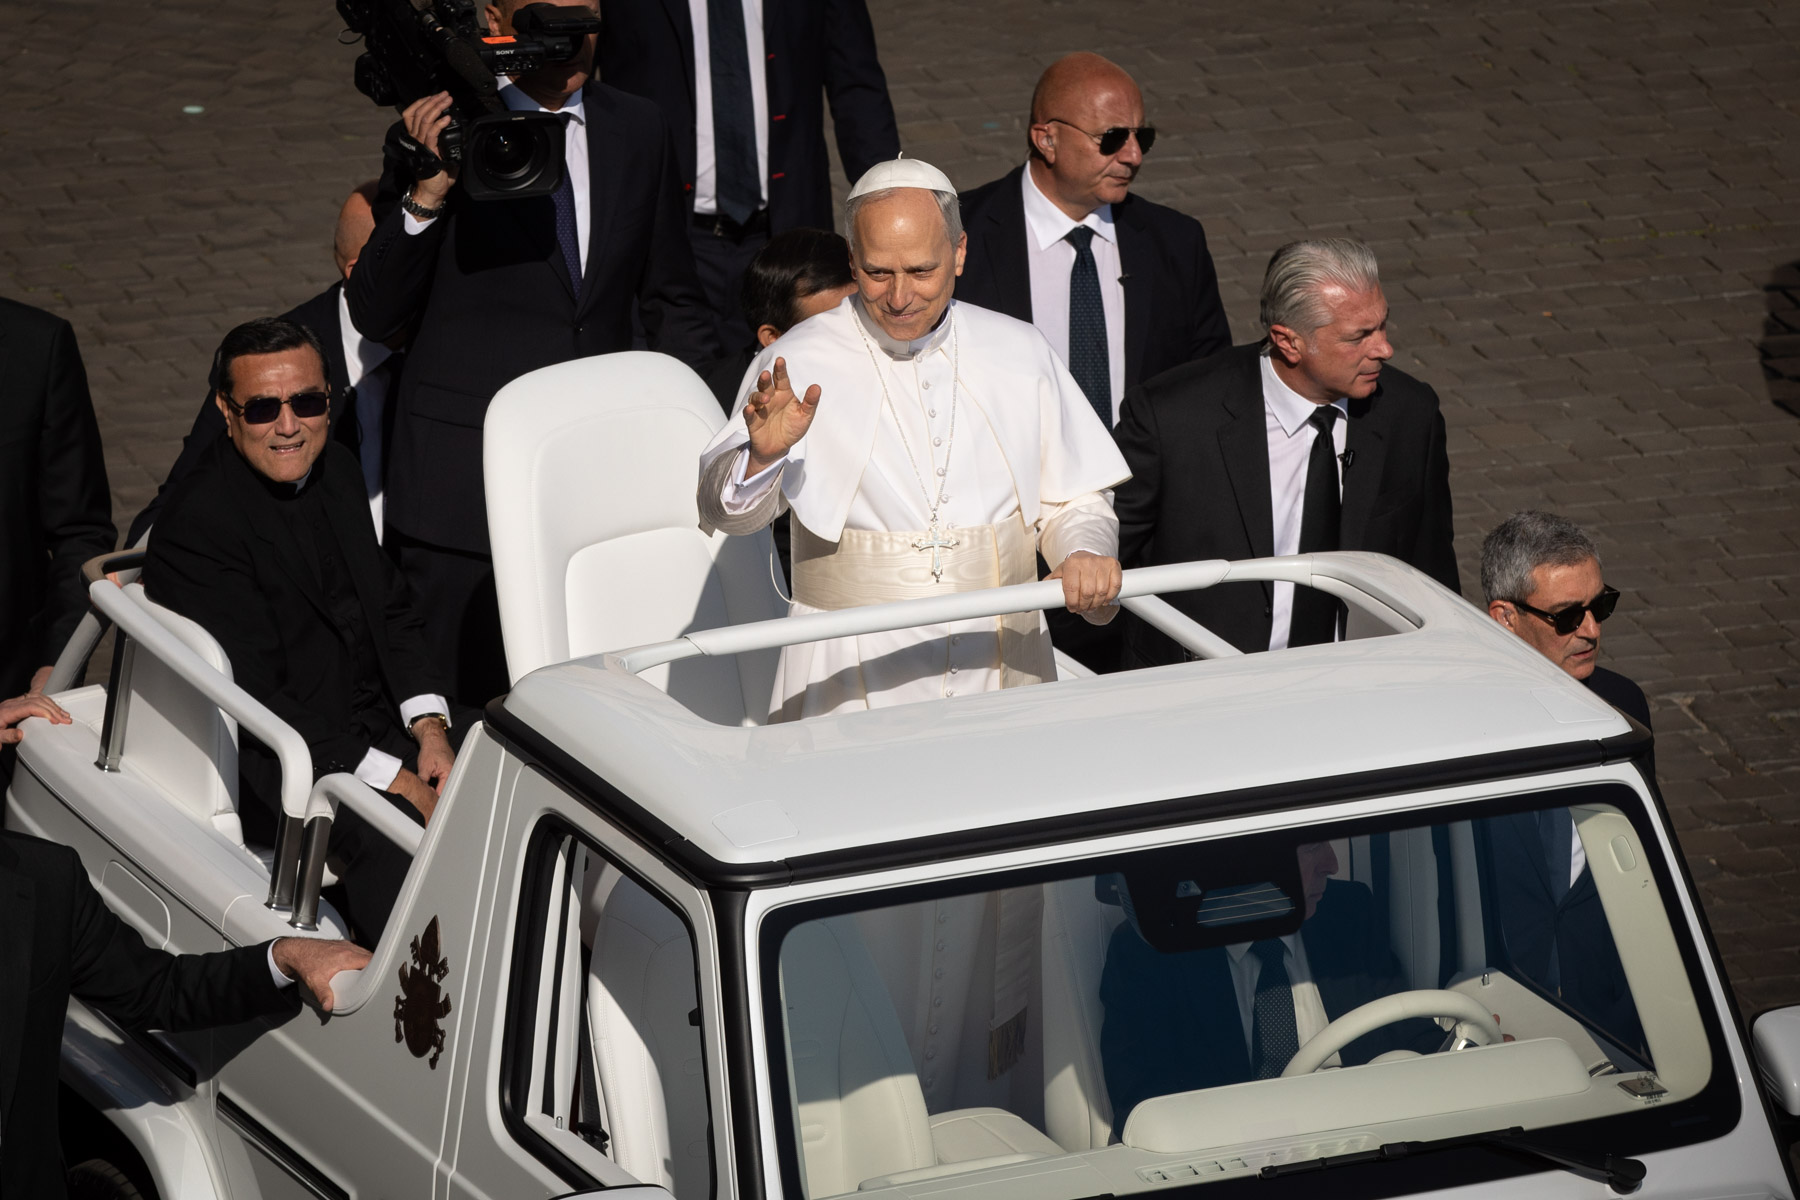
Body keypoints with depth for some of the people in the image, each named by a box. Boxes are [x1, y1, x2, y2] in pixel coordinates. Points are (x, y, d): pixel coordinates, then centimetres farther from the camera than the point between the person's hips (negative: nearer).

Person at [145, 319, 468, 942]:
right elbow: (255, 700, -21)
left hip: (380, 720, 8)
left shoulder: (334, 469, 10)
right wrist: (393, 780, -22)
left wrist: (429, 727, -1)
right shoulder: (196, 522, -17)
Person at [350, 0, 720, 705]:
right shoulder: (443, 132, -4)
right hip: (466, 485, -3)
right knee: (470, 709, -1)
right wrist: (428, 193, -20)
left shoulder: (638, 131, 9)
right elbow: (373, 316, -7)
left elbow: (672, 303, 19)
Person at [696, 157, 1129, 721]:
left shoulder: (1020, 353, 11)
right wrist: (762, 456, -31)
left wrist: (1085, 553, -4)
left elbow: (1071, 502, 19)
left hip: (1000, 670, 2)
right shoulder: (799, 366, 1)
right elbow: (724, 510, -10)